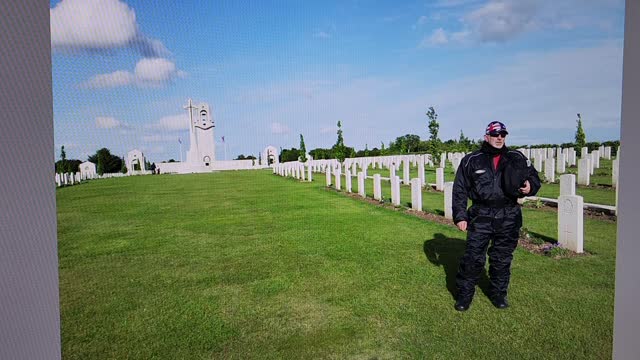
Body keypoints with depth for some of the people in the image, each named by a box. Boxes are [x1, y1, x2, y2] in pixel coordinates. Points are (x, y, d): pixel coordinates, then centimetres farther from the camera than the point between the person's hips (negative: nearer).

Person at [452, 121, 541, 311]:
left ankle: (498, 293, 29)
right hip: (480, 216, -2)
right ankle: (464, 294, 13)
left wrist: (530, 187, -7)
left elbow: (534, 177, 17)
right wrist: (460, 216, -3)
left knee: (502, 258, 12)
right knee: (473, 257, -3)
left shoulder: (517, 158, 7)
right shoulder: (471, 160, 1)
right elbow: (460, 190, 3)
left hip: (508, 218, 2)